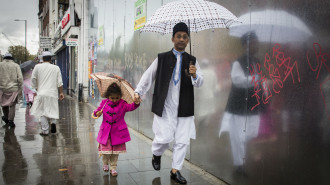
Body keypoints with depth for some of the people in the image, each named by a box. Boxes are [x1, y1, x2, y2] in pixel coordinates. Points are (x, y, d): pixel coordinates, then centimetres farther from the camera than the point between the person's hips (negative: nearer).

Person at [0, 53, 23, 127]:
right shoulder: (16, 65, -1)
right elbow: (20, 78, -7)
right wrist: (20, 88, 3)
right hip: (13, 88, -1)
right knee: (12, 105, 6)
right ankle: (10, 120, -1)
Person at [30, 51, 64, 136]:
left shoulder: (37, 67, 2)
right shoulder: (56, 68, 3)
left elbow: (33, 79, 8)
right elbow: (59, 82, 1)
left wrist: (34, 90, 21)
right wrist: (61, 92, 7)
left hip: (41, 93, -1)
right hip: (53, 93, 1)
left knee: (42, 112, 6)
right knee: (52, 109, 17)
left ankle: (45, 130, 6)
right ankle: (53, 122, -8)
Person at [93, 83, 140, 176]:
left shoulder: (122, 104, -8)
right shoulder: (104, 103, -1)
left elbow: (130, 107, -25)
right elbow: (97, 110, 8)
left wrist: (136, 103, -46)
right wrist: (97, 113, -15)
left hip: (118, 132, -1)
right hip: (106, 131, 1)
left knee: (115, 151, 8)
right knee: (105, 149, 7)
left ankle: (113, 167, 24)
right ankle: (105, 164, 35)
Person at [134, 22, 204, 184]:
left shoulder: (192, 61, 9)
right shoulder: (162, 58, 4)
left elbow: (199, 83, 1)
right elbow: (148, 76, 9)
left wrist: (195, 75, -20)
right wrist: (138, 91, 2)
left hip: (184, 108, 3)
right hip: (165, 107, -2)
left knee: (182, 140, 5)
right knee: (164, 138, -5)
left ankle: (175, 170, 24)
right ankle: (156, 154, 31)